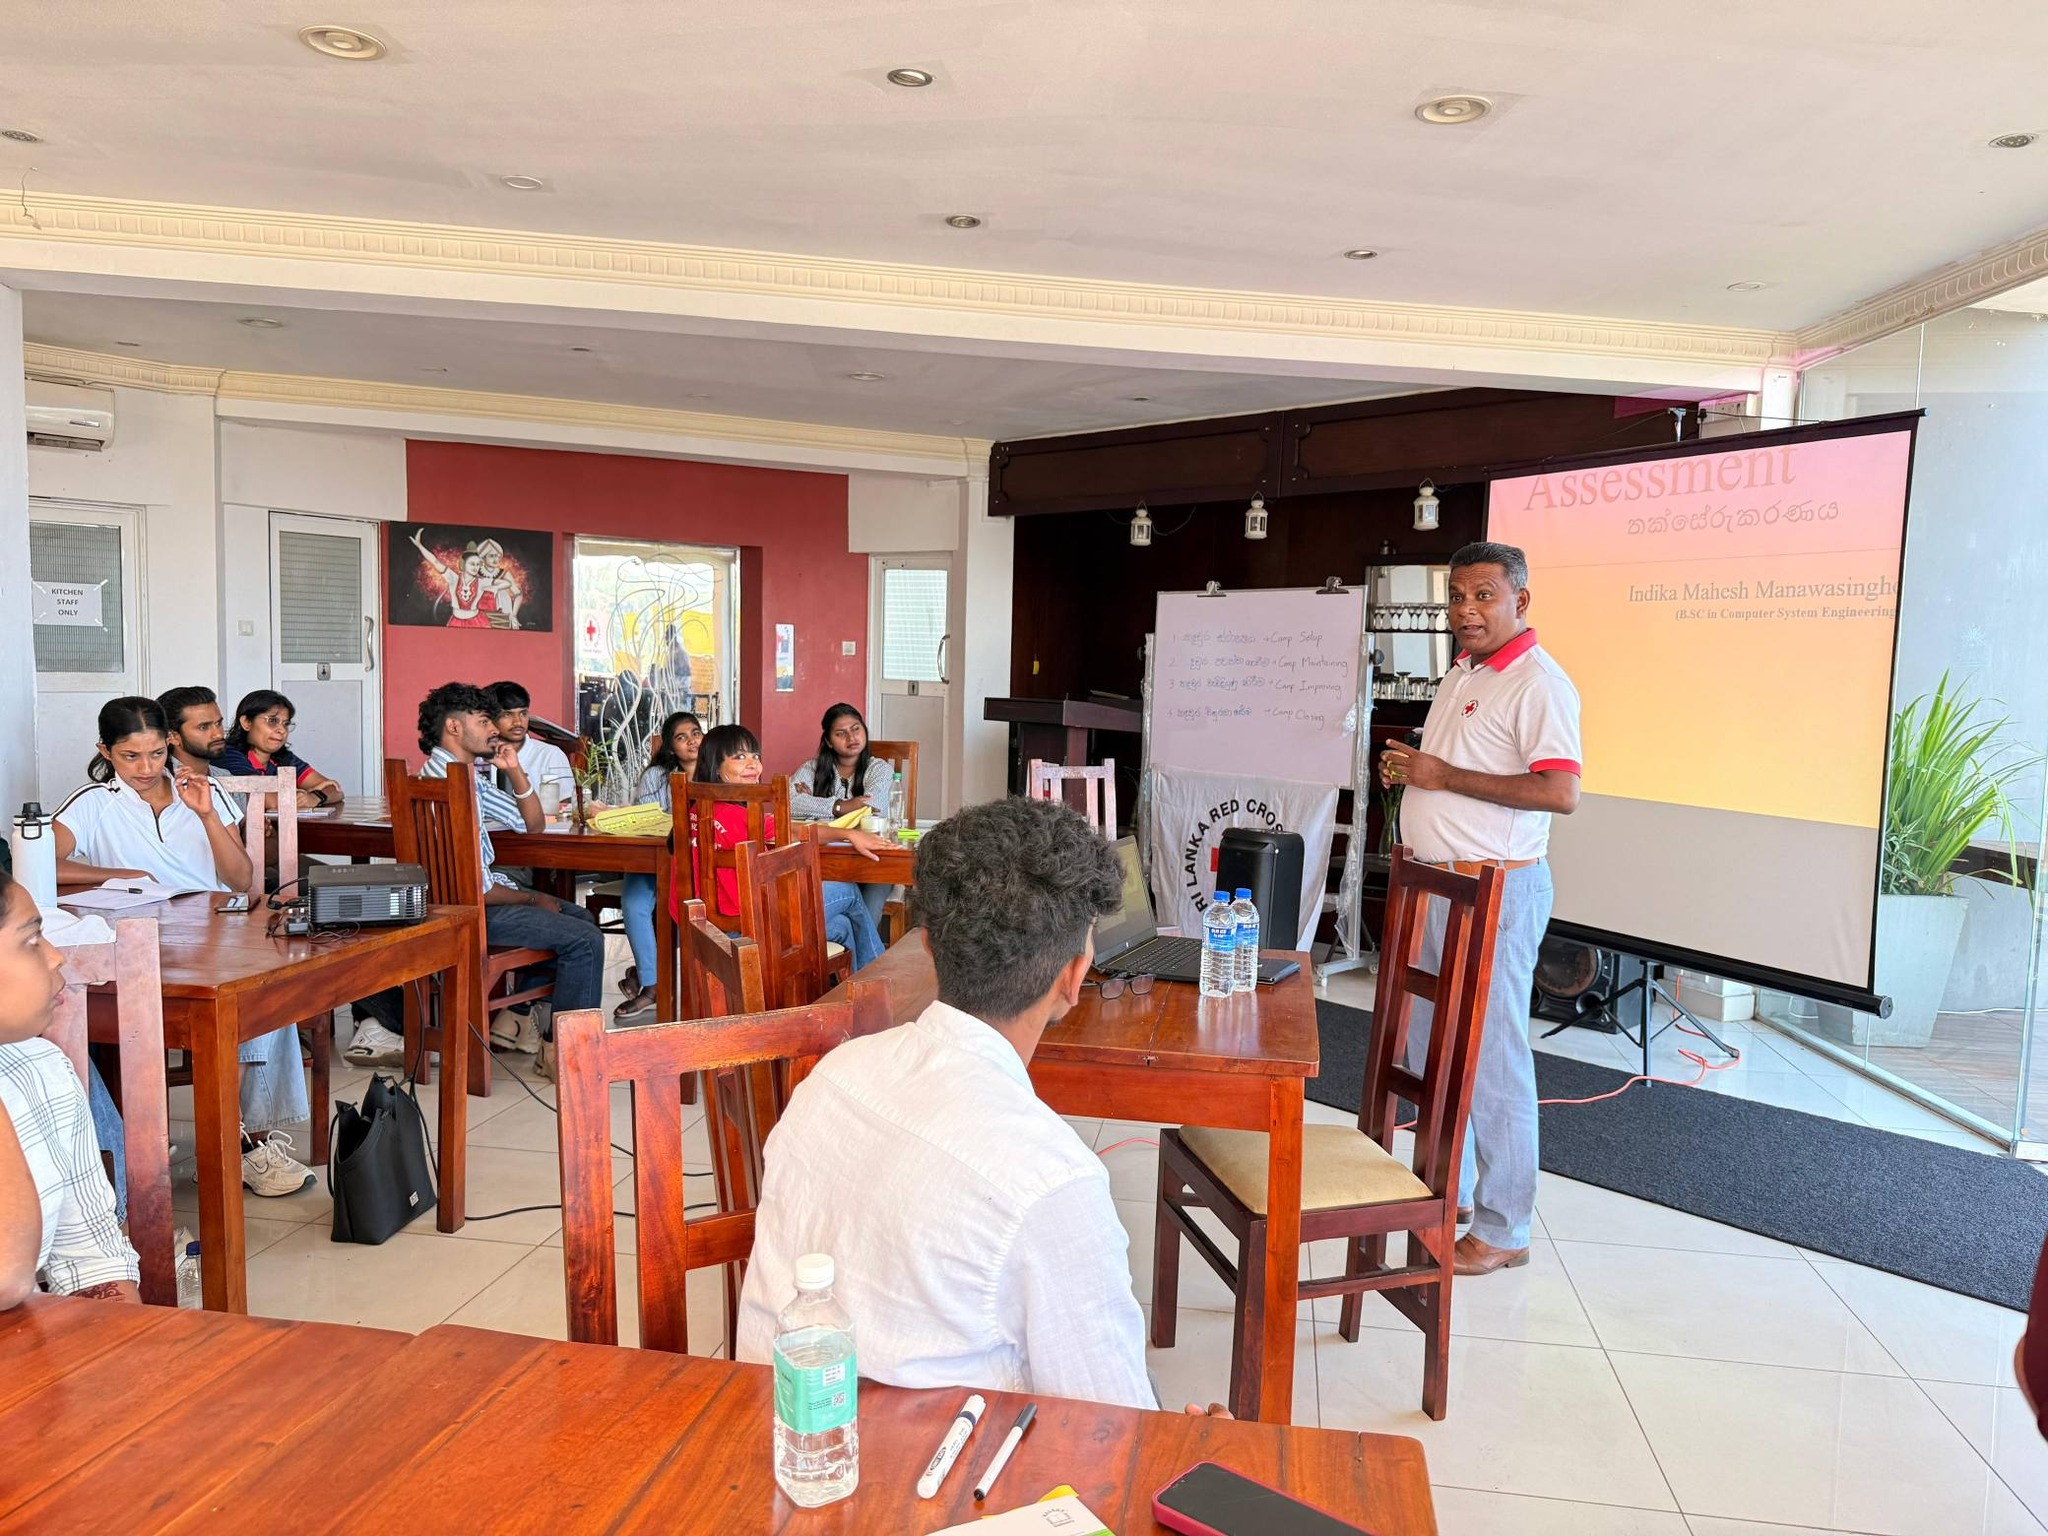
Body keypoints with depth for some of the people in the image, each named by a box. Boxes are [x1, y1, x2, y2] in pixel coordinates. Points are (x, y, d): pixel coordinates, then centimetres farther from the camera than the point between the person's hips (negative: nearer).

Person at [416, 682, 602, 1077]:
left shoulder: (470, 775, 9)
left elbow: (532, 824, 14)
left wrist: (514, 770, 0)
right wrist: (531, 899, -7)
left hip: (483, 891, 11)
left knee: (581, 919, 20)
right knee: (584, 940, -15)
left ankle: (514, 1017, 21)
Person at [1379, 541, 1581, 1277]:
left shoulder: (1538, 683, -15)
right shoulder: (1462, 672, 15)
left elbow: (1560, 792, -25)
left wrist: (1444, 775, -21)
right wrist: (1406, 769, 6)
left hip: (1494, 890, -10)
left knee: (1492, 1058, -2)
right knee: (1430, 1045, 17)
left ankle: (1503, 1230, 10)